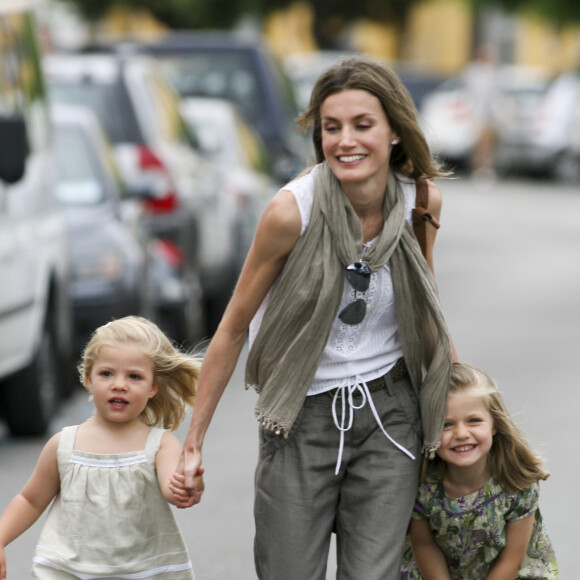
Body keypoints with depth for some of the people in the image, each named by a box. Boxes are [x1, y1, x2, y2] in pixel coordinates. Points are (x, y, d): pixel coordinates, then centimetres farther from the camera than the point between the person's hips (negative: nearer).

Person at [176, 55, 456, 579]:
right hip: (303, 418, -2)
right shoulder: (293, 211, -18)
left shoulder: (422, 201, -8)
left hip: (388, 413, 2)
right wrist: (193, 442, -6)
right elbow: (233, 328, -8)